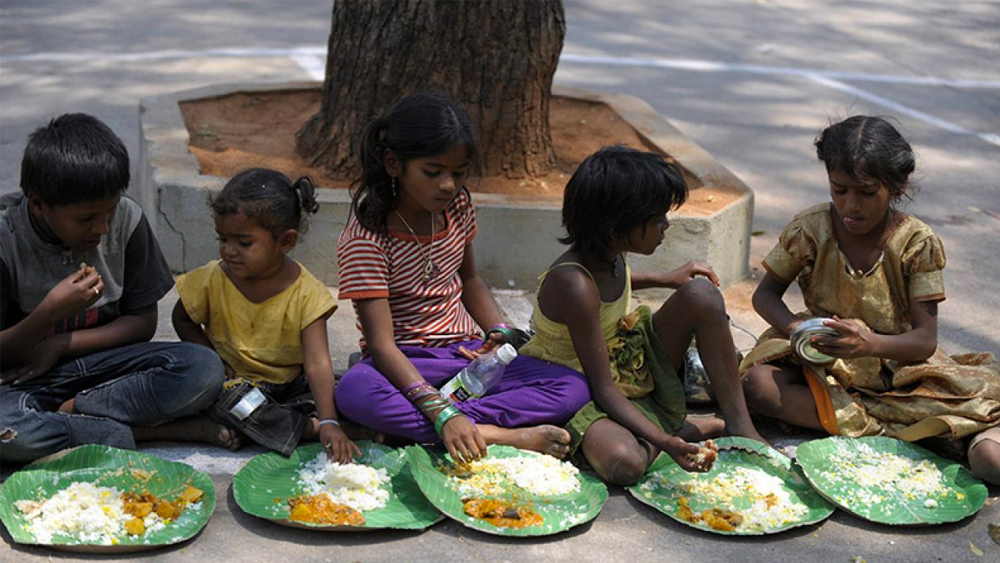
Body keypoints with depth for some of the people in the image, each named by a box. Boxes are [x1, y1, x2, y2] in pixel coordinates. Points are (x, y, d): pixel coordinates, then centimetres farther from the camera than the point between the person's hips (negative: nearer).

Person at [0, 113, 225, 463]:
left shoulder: (126, 219, -8)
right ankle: (142, 431, -22)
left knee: (204, 370, -24)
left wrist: (59, 345, -11)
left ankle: (69, 411, -17)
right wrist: (49, 312, -30)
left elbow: (143, 322, 1)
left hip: (101, 361, 3)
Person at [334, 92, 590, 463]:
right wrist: (442, 412, -38)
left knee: (573, 390, -16)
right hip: (404, 362, -6)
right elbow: (382, 343, -26)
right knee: (354, 391, -40)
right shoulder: (366, 237, -19)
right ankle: (501, 435, -34)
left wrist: (498, 330, 0)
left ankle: (410, 426, -25)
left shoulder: (458, 206, 1)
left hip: (464, 350, 6)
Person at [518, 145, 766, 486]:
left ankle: (739, 424, -5)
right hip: (582, 392, -8)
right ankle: (684, 429, -10)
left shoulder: (610, 252, -6)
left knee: (702, 292, -11)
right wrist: (663, 440, -38)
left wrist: (666, 279, 16)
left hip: (633, 364, 8)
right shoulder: (574, 285, -31)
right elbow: (604, 388, -28)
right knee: (624, 461, -41)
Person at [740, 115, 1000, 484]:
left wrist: (872, 343, -37)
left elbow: (926, 340, -14)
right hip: (821, 366, 4)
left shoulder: (918, 243, -12)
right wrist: (795, 327, -23)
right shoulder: (809, 230, -9)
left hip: (897, 366, -3)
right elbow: (765, 294, 1)